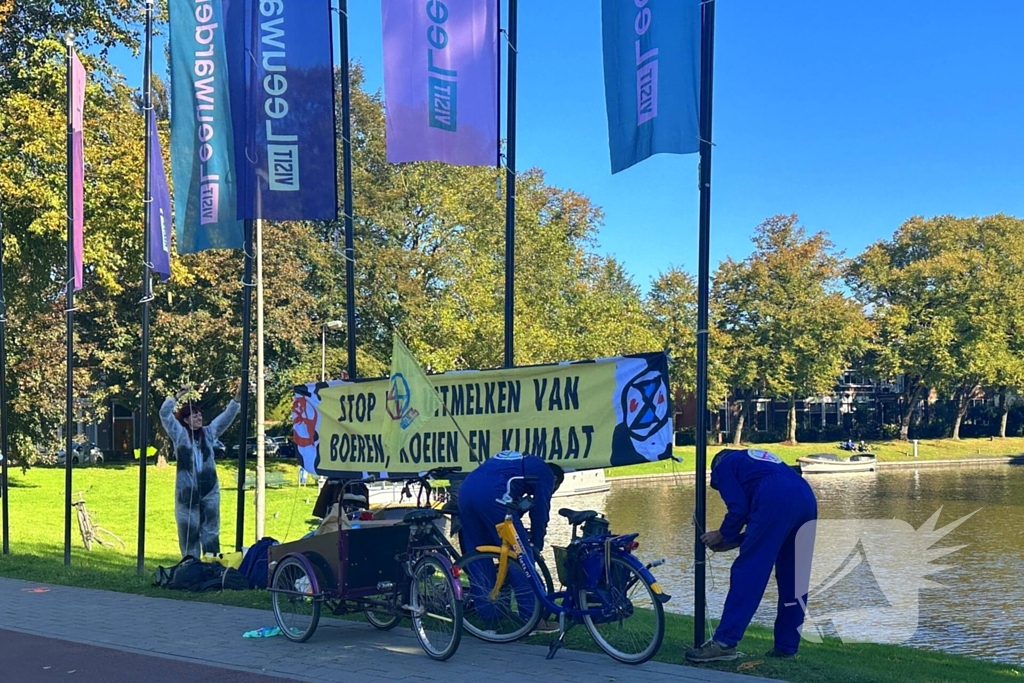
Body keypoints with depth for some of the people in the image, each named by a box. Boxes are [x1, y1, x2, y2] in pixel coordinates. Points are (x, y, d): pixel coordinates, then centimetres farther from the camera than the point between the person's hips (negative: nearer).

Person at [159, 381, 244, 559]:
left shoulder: (209, 432, 12)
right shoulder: (179, 434, 2)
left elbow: (227, 415, 6)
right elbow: (164, 414, -8)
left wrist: (238, 397, -6)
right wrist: (177, 396, -16)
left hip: (210, 489, 3)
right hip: (187, 490, -3)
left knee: (211, 529, 5)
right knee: (189, 530, 2)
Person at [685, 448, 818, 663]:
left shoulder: (724, 465, 21)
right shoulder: (759, 460, 40)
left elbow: (739, 508, 5)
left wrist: (723, 535, 22)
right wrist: (733, 541, 33)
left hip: (776, 502, -7)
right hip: (807, 500, 7)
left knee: (747, 572, -5)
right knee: (793, 578, 13)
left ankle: (724, 642, -8)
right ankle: (787, 646, 16)